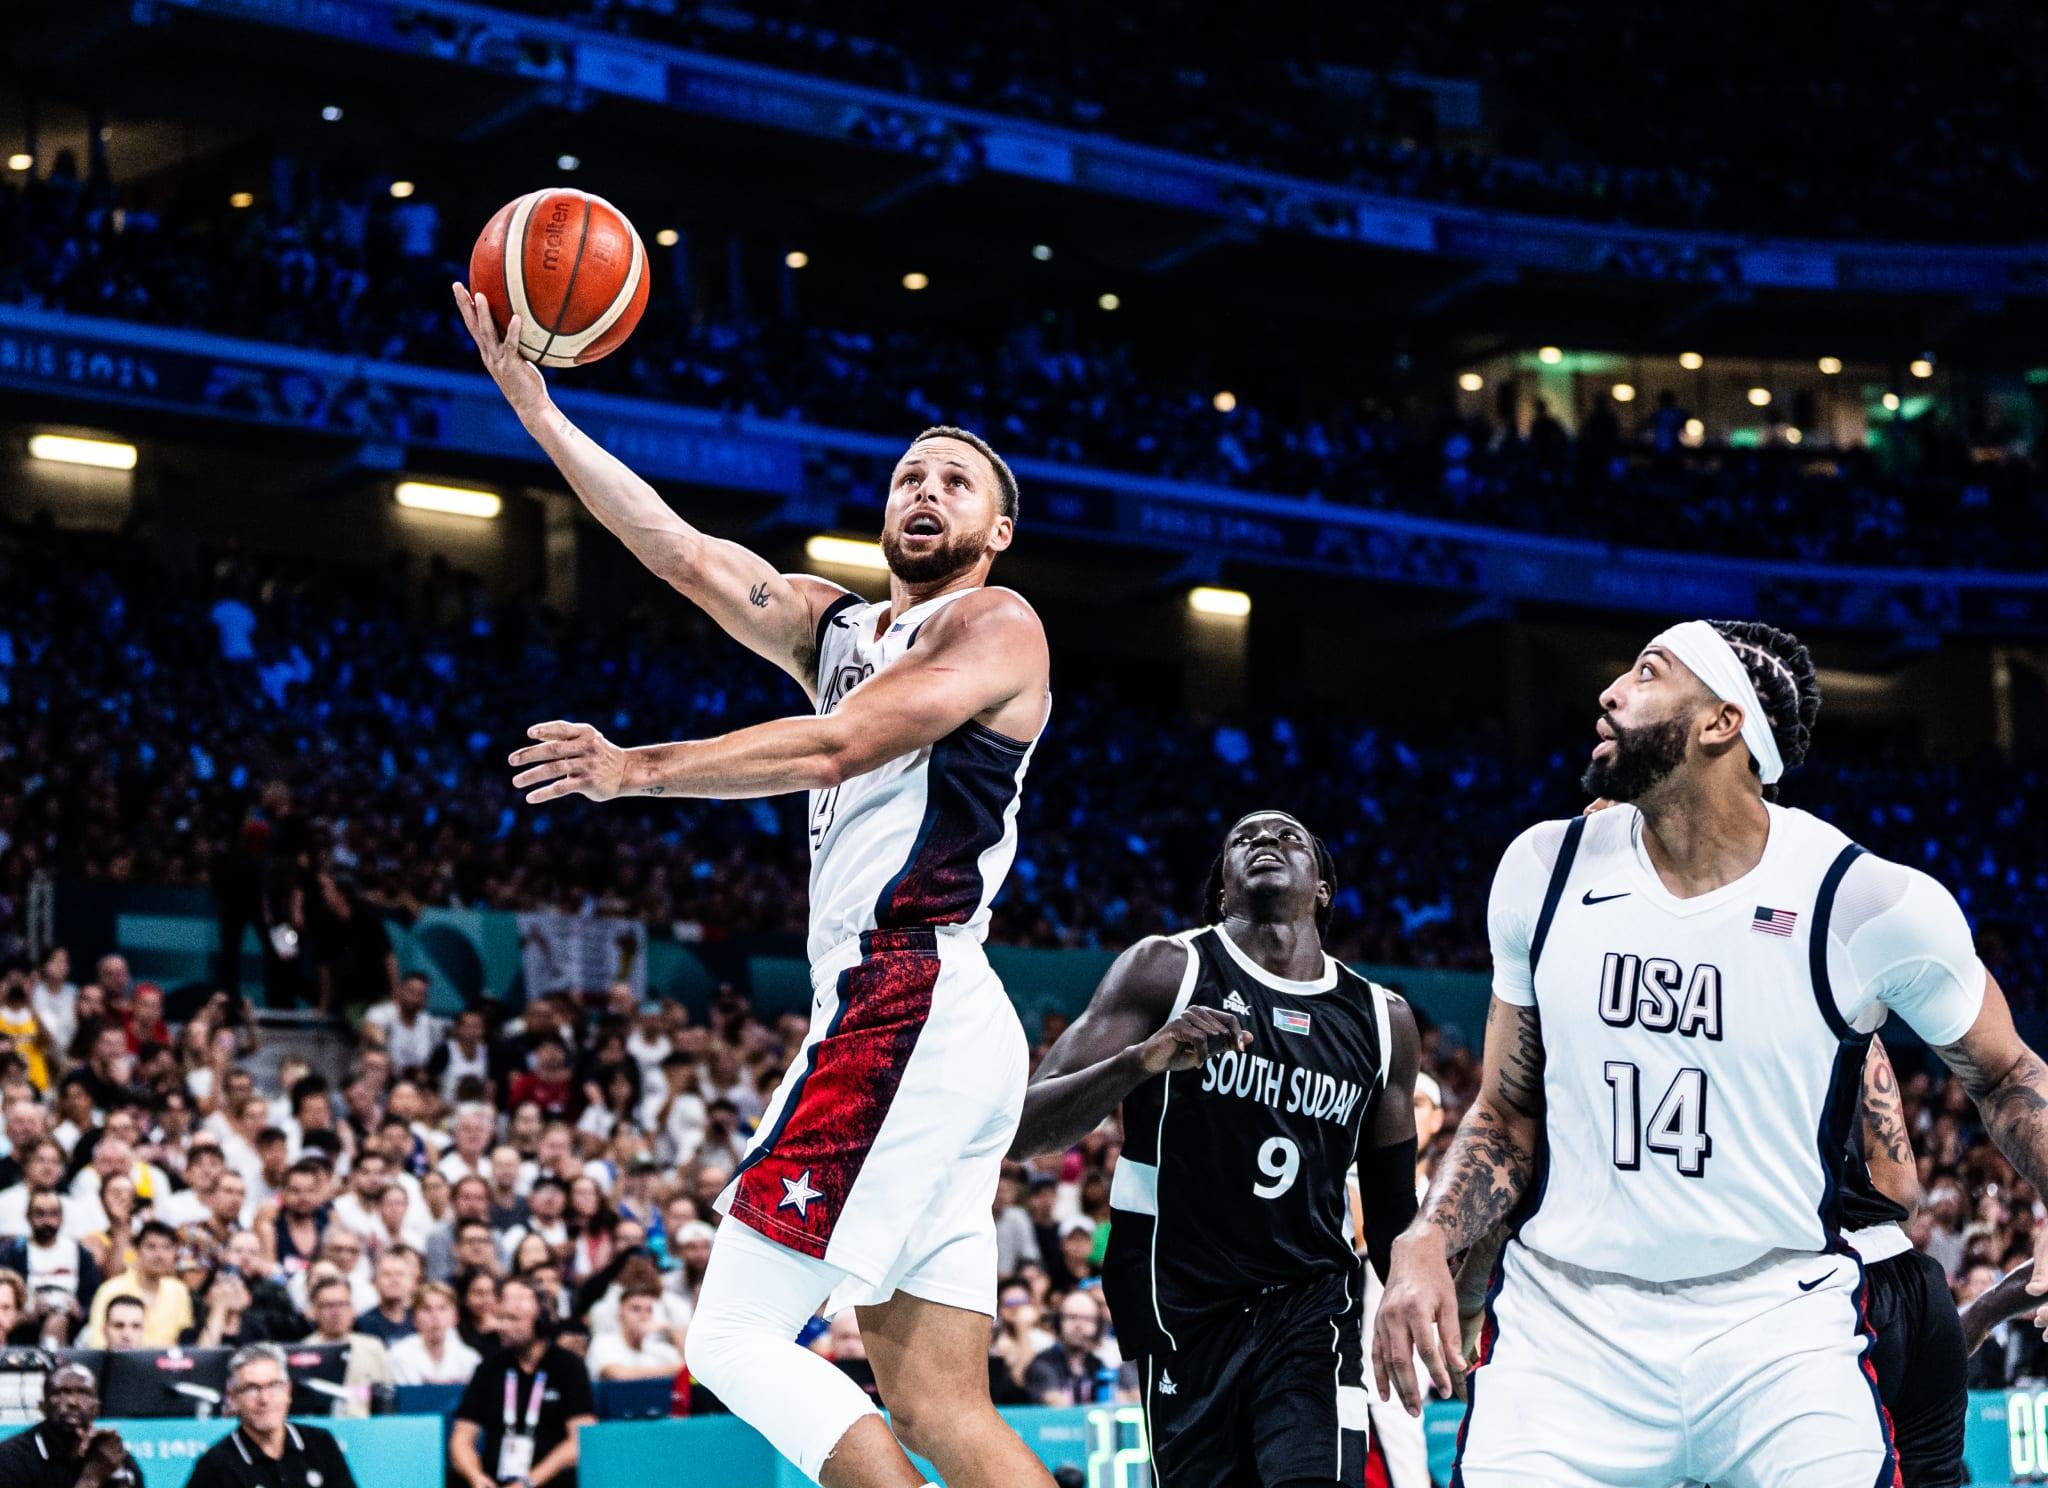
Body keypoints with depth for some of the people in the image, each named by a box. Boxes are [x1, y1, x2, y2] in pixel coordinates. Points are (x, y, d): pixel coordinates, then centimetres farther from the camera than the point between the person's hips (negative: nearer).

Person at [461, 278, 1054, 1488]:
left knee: (737, 1340, -13)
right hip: (887, 1019, 9)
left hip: (912, 1012, -9)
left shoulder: (996, 625, 0)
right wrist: (534, 405, 14)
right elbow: (681, 550, 18)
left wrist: (639, 770, -13)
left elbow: (834, 748, -13)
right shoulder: (837, 627, 24)